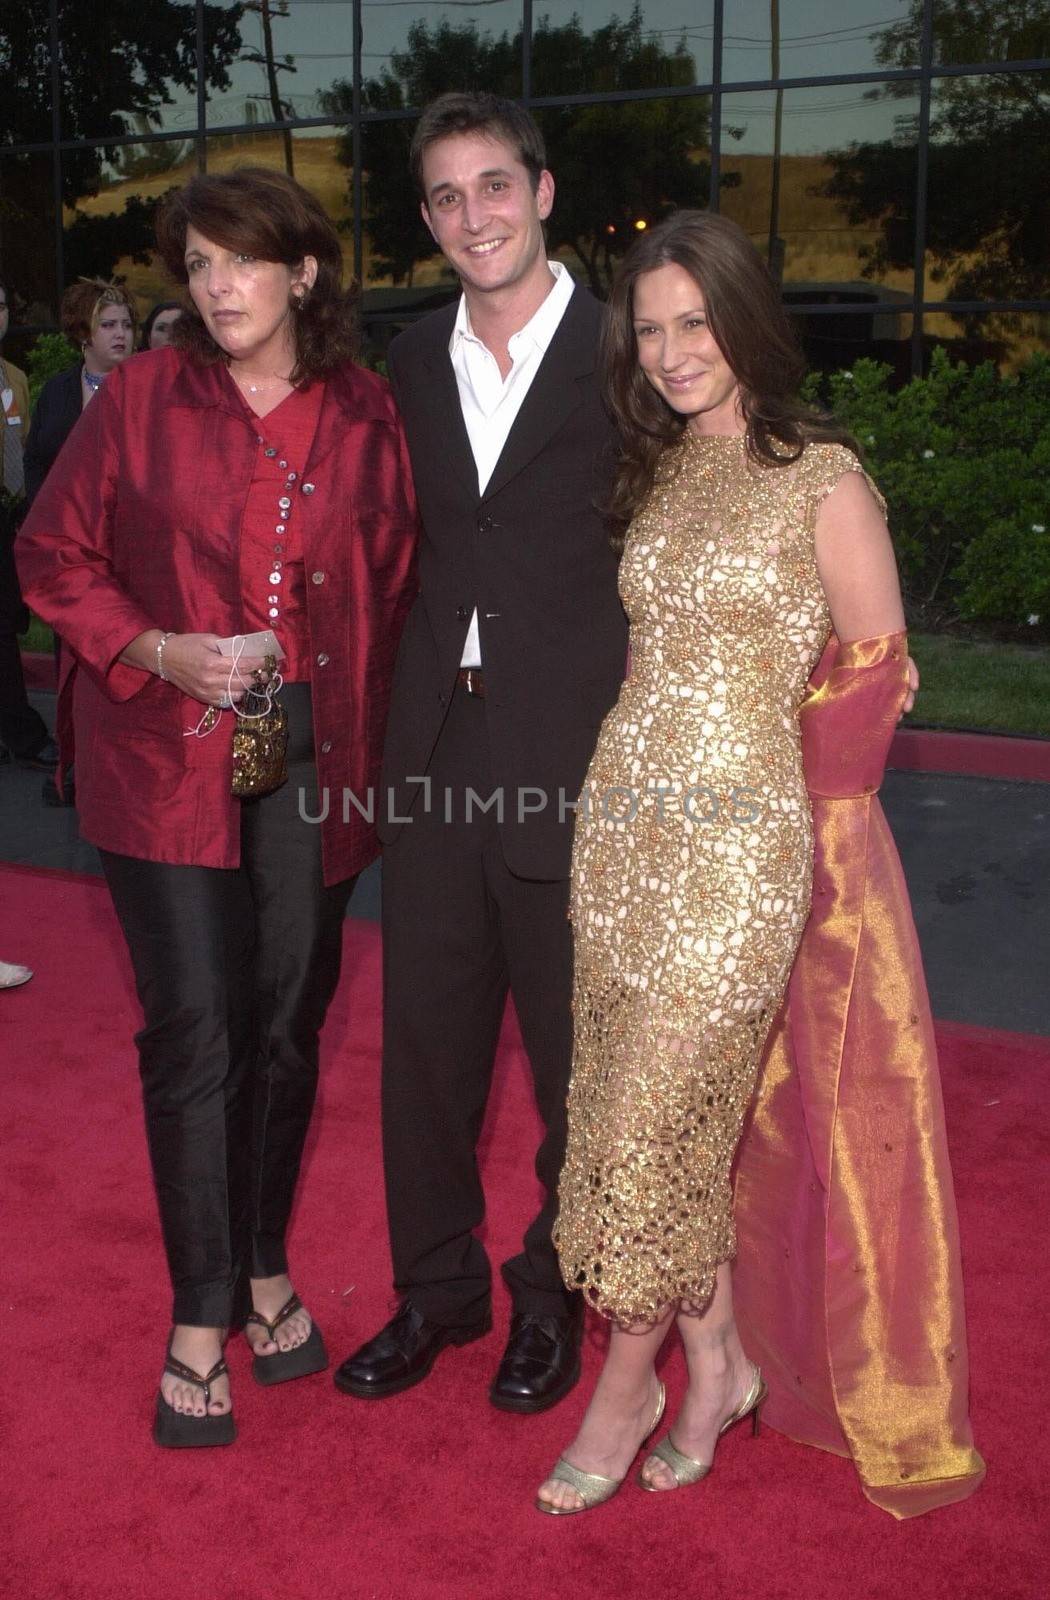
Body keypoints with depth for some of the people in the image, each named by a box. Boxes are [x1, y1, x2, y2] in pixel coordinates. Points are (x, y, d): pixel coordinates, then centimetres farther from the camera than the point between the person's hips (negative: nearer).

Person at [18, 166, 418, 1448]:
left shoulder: (368, 415, 3)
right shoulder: (141, 400, -1)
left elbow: (399, 580, 11)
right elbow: (54, 556, 4)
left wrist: (372, 712, 0)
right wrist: (158, 650, -11)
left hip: (316, 762, 2)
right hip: (171, 760, -2)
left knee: (288, 1027, 11)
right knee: (194, 1039, -2)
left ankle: (266, 1269, 32)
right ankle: (200, 1316, 15)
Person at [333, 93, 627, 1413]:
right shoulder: (410, 363, 11)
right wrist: (409, 706, 6)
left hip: (575, 761, -4)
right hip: (434, 758, 5)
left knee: (574, 1057, 11)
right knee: (425, 1042, 14)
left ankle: (553, 1296, 33)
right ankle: (437, 1289, 34)